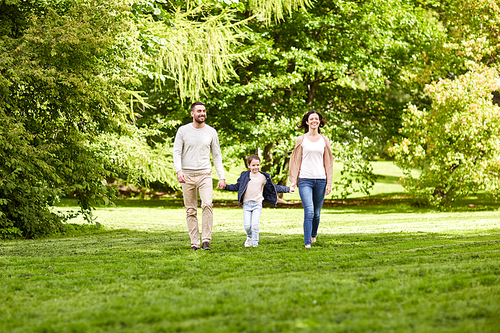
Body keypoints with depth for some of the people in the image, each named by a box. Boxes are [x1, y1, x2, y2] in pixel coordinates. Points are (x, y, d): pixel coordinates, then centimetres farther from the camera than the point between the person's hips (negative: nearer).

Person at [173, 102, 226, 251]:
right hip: (187, 175, 0)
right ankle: (194, 243, 6)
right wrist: (178, 170, -18)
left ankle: (206, 240, -16)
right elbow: (177, 152, 0)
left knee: (207, 204, -19)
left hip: (205, 174, 0)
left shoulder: (211, 132, 7)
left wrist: (222, 177, 4)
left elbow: (217, 155, 12)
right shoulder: (183, 131, 3)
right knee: (191, 210, 2)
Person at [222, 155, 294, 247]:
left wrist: (288, 189, 7)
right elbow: (237, 186, 14)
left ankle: (255, 243, 2)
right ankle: (249, 237, 24)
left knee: (255, 225, -14)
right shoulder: (244, 175, 8)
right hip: (246, 204, 1)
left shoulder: (263, 177, 6)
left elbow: (274, 187, 12)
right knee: (247, 225, -6)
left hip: (257, 204, -1)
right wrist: (225, 187, 3)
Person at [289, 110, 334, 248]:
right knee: (309, 211, -15)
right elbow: (296, 161, 7)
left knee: (317, 213, 7)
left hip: (320, 179, 2)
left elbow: (328, 162, 11)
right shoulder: (301, 140, 6)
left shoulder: (324, 140, 11)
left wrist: (329, 182, 5)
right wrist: (293, 180, 0)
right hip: (305, 179, -2)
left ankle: (313, 235, 33)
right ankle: (307, 242, -15)